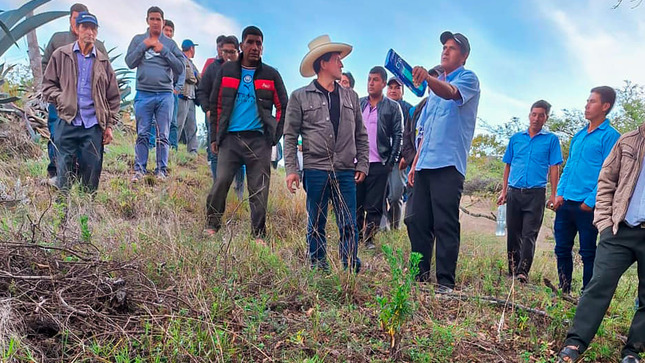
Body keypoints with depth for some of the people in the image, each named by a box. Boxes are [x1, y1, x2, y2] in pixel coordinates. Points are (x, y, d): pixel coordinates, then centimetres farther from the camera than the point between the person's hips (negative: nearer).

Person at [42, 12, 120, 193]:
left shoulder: (103, 61, 12)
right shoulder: (60, 55, 8)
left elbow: (113, 96, 14)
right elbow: (48, 84, 12)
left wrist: (109, 125, 8)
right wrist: (61, 99, -8)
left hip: (94, 125, 1)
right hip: (67, 122, -1)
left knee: (92, 171, 2)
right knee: (64, 170, -2)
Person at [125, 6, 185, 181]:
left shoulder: (170, 43, 11)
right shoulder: (138, 39, 12)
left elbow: (180, 68, 4)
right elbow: (130, 62, 3)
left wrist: (164, 50, -3)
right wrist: (144, 45, -3)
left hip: (165, 94, 0)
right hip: (143, 93, 0)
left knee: (163, 135, 2)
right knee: (142, 134, 1)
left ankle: (162, 170, 6)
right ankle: (139, 169, 6)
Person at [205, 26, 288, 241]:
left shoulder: (271, 75, 9)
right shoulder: (227, 70, 11)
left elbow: (283, 108, 12)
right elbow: (215, 104, 12)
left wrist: (275, 135, 3)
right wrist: (215, 136, 7)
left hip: (259, 140, 0)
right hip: (230, 137, 1)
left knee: (259, 190, 1)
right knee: (221, 182, -5)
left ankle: (259, 235, 9)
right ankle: (211, 226, 12)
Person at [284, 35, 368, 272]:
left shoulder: (351, 97, 14)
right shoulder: (300, 97, 4)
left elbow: (361, 135, 16)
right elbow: (290, 136, 2)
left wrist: (362, 164, 7)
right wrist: (291, 169, -6)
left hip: (346, 172, 2)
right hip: (315, 170, -2)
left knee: (349, 225, 1)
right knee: (316, 225, 7)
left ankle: (352, 269, 10)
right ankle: (318, 268, 20)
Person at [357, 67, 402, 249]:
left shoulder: (393, 107, 4)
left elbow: (397, 136, 1)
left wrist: (391, 162, -7)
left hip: (379, 164, -3)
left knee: (374, 206, 2)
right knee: (355, 204, 7)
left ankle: (369, 239, 11)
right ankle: (356, 237, 18)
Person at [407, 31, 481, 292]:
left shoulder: (468, 78, 3)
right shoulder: (436, 85, 25)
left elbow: (451, 93, -23)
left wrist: (428, 77, -42)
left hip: (448, 165, -8)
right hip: (425, 165, 8)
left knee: (445, 225, -8)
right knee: (418, 223, 8)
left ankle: (445, 282, -3)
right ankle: (420, 274, 17)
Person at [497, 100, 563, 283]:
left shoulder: (551, 139, 5)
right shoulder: (516, 138, 13)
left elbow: (554, 168, 2)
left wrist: (553, 195, -5)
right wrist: (504, 191, 11)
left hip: (536, 193, -3)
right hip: (514, 192, 3)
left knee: (529, 234, -8)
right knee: (513, 234, 7)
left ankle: (523, 271, -12)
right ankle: (512, 272, 14)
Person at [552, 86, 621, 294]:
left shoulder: (610, 136, -6)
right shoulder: (579, 135, 15)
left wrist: (591, 201, -16)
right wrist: (560, 193, 7)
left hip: (587, 206, -7)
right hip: (565, 204, 7)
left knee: (588, 253, 3)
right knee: (562, 249, 13)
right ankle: (564, 292, 26)